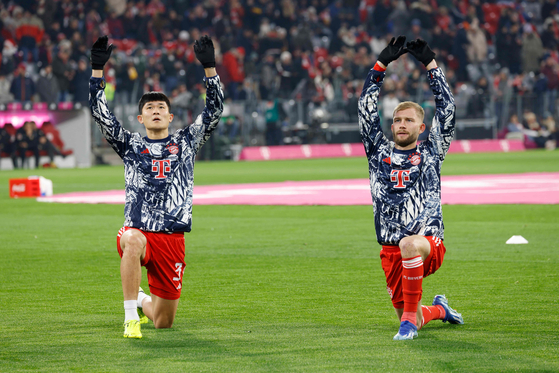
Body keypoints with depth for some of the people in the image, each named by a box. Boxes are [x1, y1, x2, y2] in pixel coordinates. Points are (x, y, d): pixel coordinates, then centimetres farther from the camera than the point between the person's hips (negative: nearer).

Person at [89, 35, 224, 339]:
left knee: (164, 322, 6)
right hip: (139, 232, -2)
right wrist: (97, 69, -5)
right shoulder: (131, 145, 10)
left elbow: (215, 110, 4)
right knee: (133, 240, -42)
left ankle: (142, 301, 44)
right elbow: (99, 113, 2)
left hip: (172, 239, 2)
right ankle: (131, 316, -32)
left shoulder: (186, 142, 12)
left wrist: (209, 67, -5)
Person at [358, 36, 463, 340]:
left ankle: (410, 317, -30)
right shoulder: (380, 152, 13)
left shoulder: (430, 153, 8)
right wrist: (381, 65, 6)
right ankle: (438, 309, 45)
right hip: (391, 252, 4)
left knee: (409, 245, -41)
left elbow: (446, 107, 4)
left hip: (429, 244, -4)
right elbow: (367, 107, 9)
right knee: (410, 322, 8)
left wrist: (430, 64, 4)